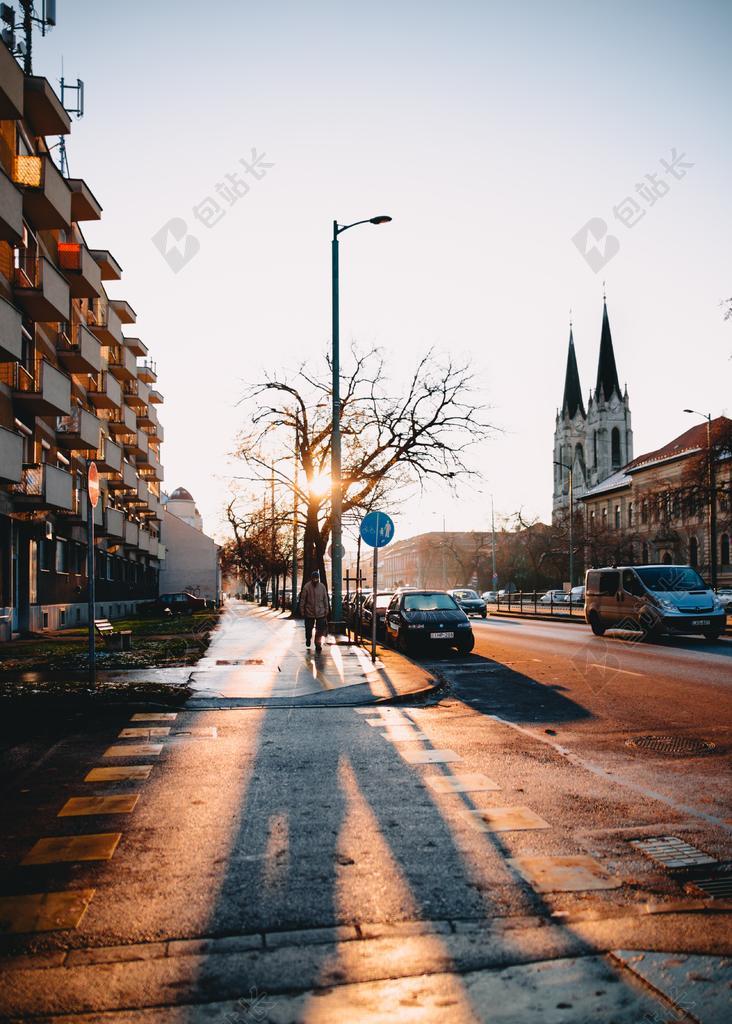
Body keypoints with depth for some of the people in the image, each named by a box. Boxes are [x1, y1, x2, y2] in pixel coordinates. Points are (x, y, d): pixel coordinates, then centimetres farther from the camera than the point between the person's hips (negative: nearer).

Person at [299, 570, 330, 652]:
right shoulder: (306, 587, -7)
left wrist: (326, 611, 5)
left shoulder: (322, 586, -1)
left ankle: (318, 646, 2)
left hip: (320, 613, 0)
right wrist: (302, 611, -3)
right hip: (309, 612, 0)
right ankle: (308, 641, 41)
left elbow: (325, 599, 5)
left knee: (320, 631, -5)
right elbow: (302, 600, -3)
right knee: (308, 629, 15)